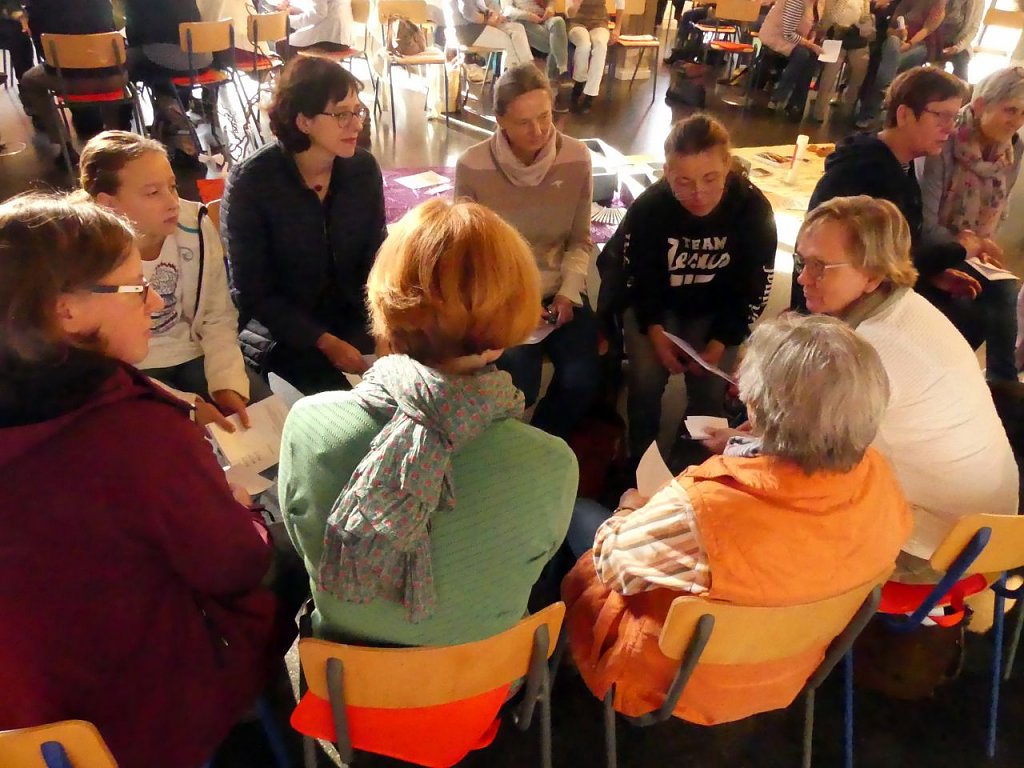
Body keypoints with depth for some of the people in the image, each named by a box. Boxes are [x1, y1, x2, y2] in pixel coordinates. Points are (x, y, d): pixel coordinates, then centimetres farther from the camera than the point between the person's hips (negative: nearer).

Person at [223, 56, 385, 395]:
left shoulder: (364, 168, -4)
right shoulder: (251, 181, -16)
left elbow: (376, 259, 1)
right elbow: (253, 293, -14)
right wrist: (325, 342, -21)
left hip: (352, 317, 5)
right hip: (278, 329, -4)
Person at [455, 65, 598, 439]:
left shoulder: (576, 158, -7)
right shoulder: (472, 166, -13)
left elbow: (580, 240, 2)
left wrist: (568, 293, -12)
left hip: (558, 288, 3)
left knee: (582, 379, -16)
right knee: (519, 382, -23)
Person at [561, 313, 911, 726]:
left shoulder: (700, 510, -43)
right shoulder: (877, 477, -25)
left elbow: (611, 562, -22)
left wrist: (631, 510, -1)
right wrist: (748, 448, 4)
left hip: (677, 682, -5)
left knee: (582, 559, 20)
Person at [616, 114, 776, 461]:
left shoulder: (755, 210, -21)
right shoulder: (647, 208, -23)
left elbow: (753, 289, -11)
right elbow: (638, 279, -10)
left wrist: (721, 343, -19)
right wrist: (655, 332, -22)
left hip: (716, 310, 1)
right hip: (655, 303, 0)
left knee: (710, 387, -15)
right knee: (646, 378, -19)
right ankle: (640, 458, 6)